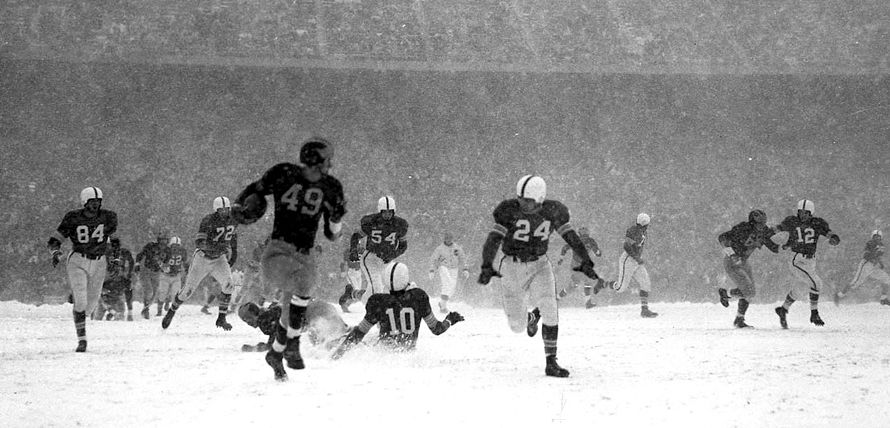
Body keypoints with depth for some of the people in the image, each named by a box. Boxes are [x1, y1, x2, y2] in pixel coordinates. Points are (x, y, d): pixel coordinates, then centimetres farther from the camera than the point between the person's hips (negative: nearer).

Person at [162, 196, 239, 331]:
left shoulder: (234, 219, -9)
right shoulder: (208, 220, -26)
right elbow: (199, 243, -34)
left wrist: (234, 251, 12)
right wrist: (218, 246, -47)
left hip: (219, 259, 3)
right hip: (202, 258, -3)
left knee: (227, 283, -23)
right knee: (188, 290, 3)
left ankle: (221, 319, -13)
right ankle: (171, 312, 32)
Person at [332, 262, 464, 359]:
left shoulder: (378, 302, -22)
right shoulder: (419, 298, -19)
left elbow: (359, 333, -15)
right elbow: (436, 329, -8)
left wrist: (339, 351, -2)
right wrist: (450, 320, 13)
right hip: (409, 350, 2)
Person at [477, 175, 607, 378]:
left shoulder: (553, 211, -10)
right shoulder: (510, 211, -17)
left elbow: (571, 237, -1)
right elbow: (493, 239, -21)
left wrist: (586, 262, -9)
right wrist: (487, 266, -35)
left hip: (539, 265, 1)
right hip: (512, 268, -1)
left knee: (549, 309, -23)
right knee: (517, 326, 1)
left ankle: (551, 362, -12)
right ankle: (531, 317, 41)